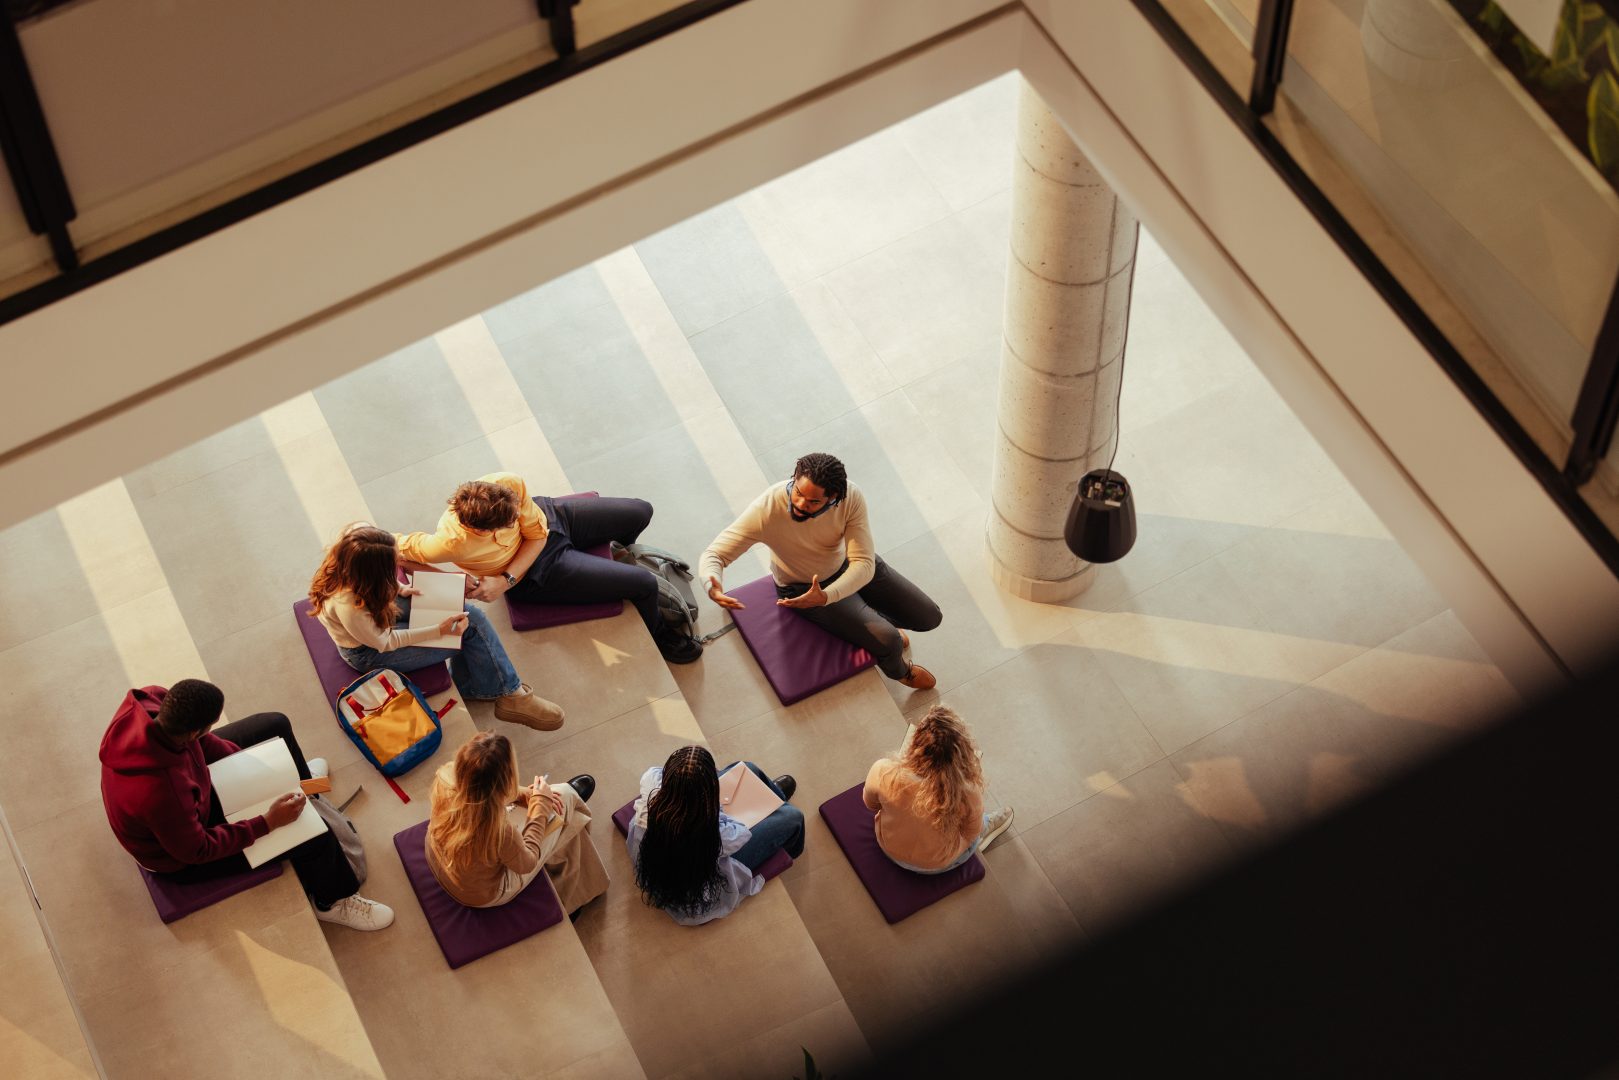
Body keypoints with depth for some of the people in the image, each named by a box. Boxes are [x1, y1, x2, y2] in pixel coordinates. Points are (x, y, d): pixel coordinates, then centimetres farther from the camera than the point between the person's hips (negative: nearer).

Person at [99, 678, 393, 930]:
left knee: (275, 725, 12)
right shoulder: (160, 791, -49)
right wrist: (268, 822, -26)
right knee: (314, 834, -8)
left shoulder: (149, 699, -31)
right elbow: (196, 850, -29)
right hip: (181, 858, -7)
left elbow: (193, 738, -6)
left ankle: (299, 779, 48)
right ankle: (330, 900, 25)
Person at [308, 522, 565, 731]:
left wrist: (400, 589, -12)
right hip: (368, 652, -7)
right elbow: (383, 642, -22)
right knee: (469, 632, -9)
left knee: (472, 618, -6)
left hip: (380, 611, 7)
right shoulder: (348, 607, -43)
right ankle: (510, 694, 11)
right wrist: (440, 631, -21)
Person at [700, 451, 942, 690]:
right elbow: (713, 555, -33)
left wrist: (825, 597, -49)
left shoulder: (850, 497, -31)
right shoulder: (766, 510, -37)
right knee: (888, 641, -17)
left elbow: (864, 564, -31)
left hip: (849, 566, 3)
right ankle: (899, 671, 22)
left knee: (929, 617, 3)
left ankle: (877, 622, 34)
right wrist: (713, 587, -57)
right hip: (803, 587, -3)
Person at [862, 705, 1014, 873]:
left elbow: (870, 803, -10)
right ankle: (985, 826, 54)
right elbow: (971, 834, -14)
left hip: (890, 850, 2)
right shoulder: (968, 791, -37)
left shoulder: (883, 772, -35)